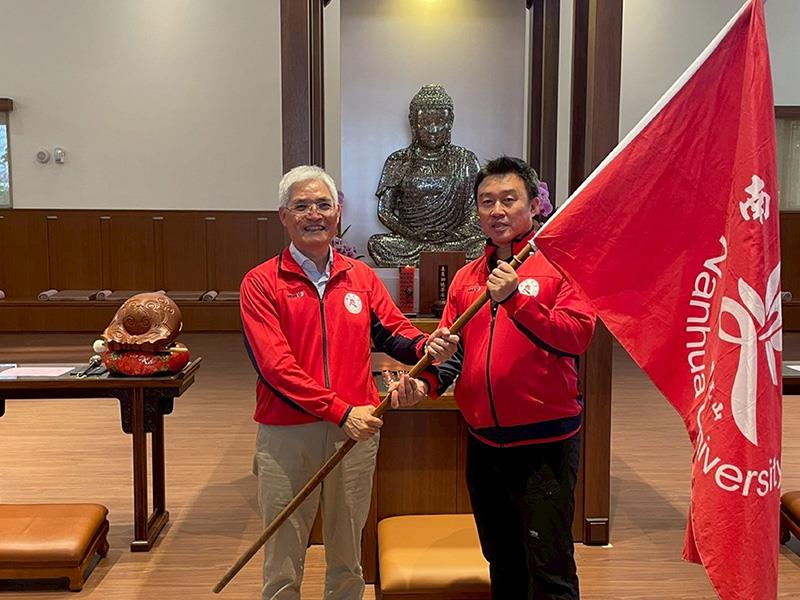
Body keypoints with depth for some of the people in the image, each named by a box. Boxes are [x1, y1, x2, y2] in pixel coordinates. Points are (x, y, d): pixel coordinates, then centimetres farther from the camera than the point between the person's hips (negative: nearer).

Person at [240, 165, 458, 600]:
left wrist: (425, 347, -19)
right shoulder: (261, 282, -5)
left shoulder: (361, 277, 9)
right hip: (286, 435, -3)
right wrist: (341, 411, -20)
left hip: (356, 432, 4)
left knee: (347, 562, 18)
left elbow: (394, 332, 5)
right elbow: (276, 365, -15)